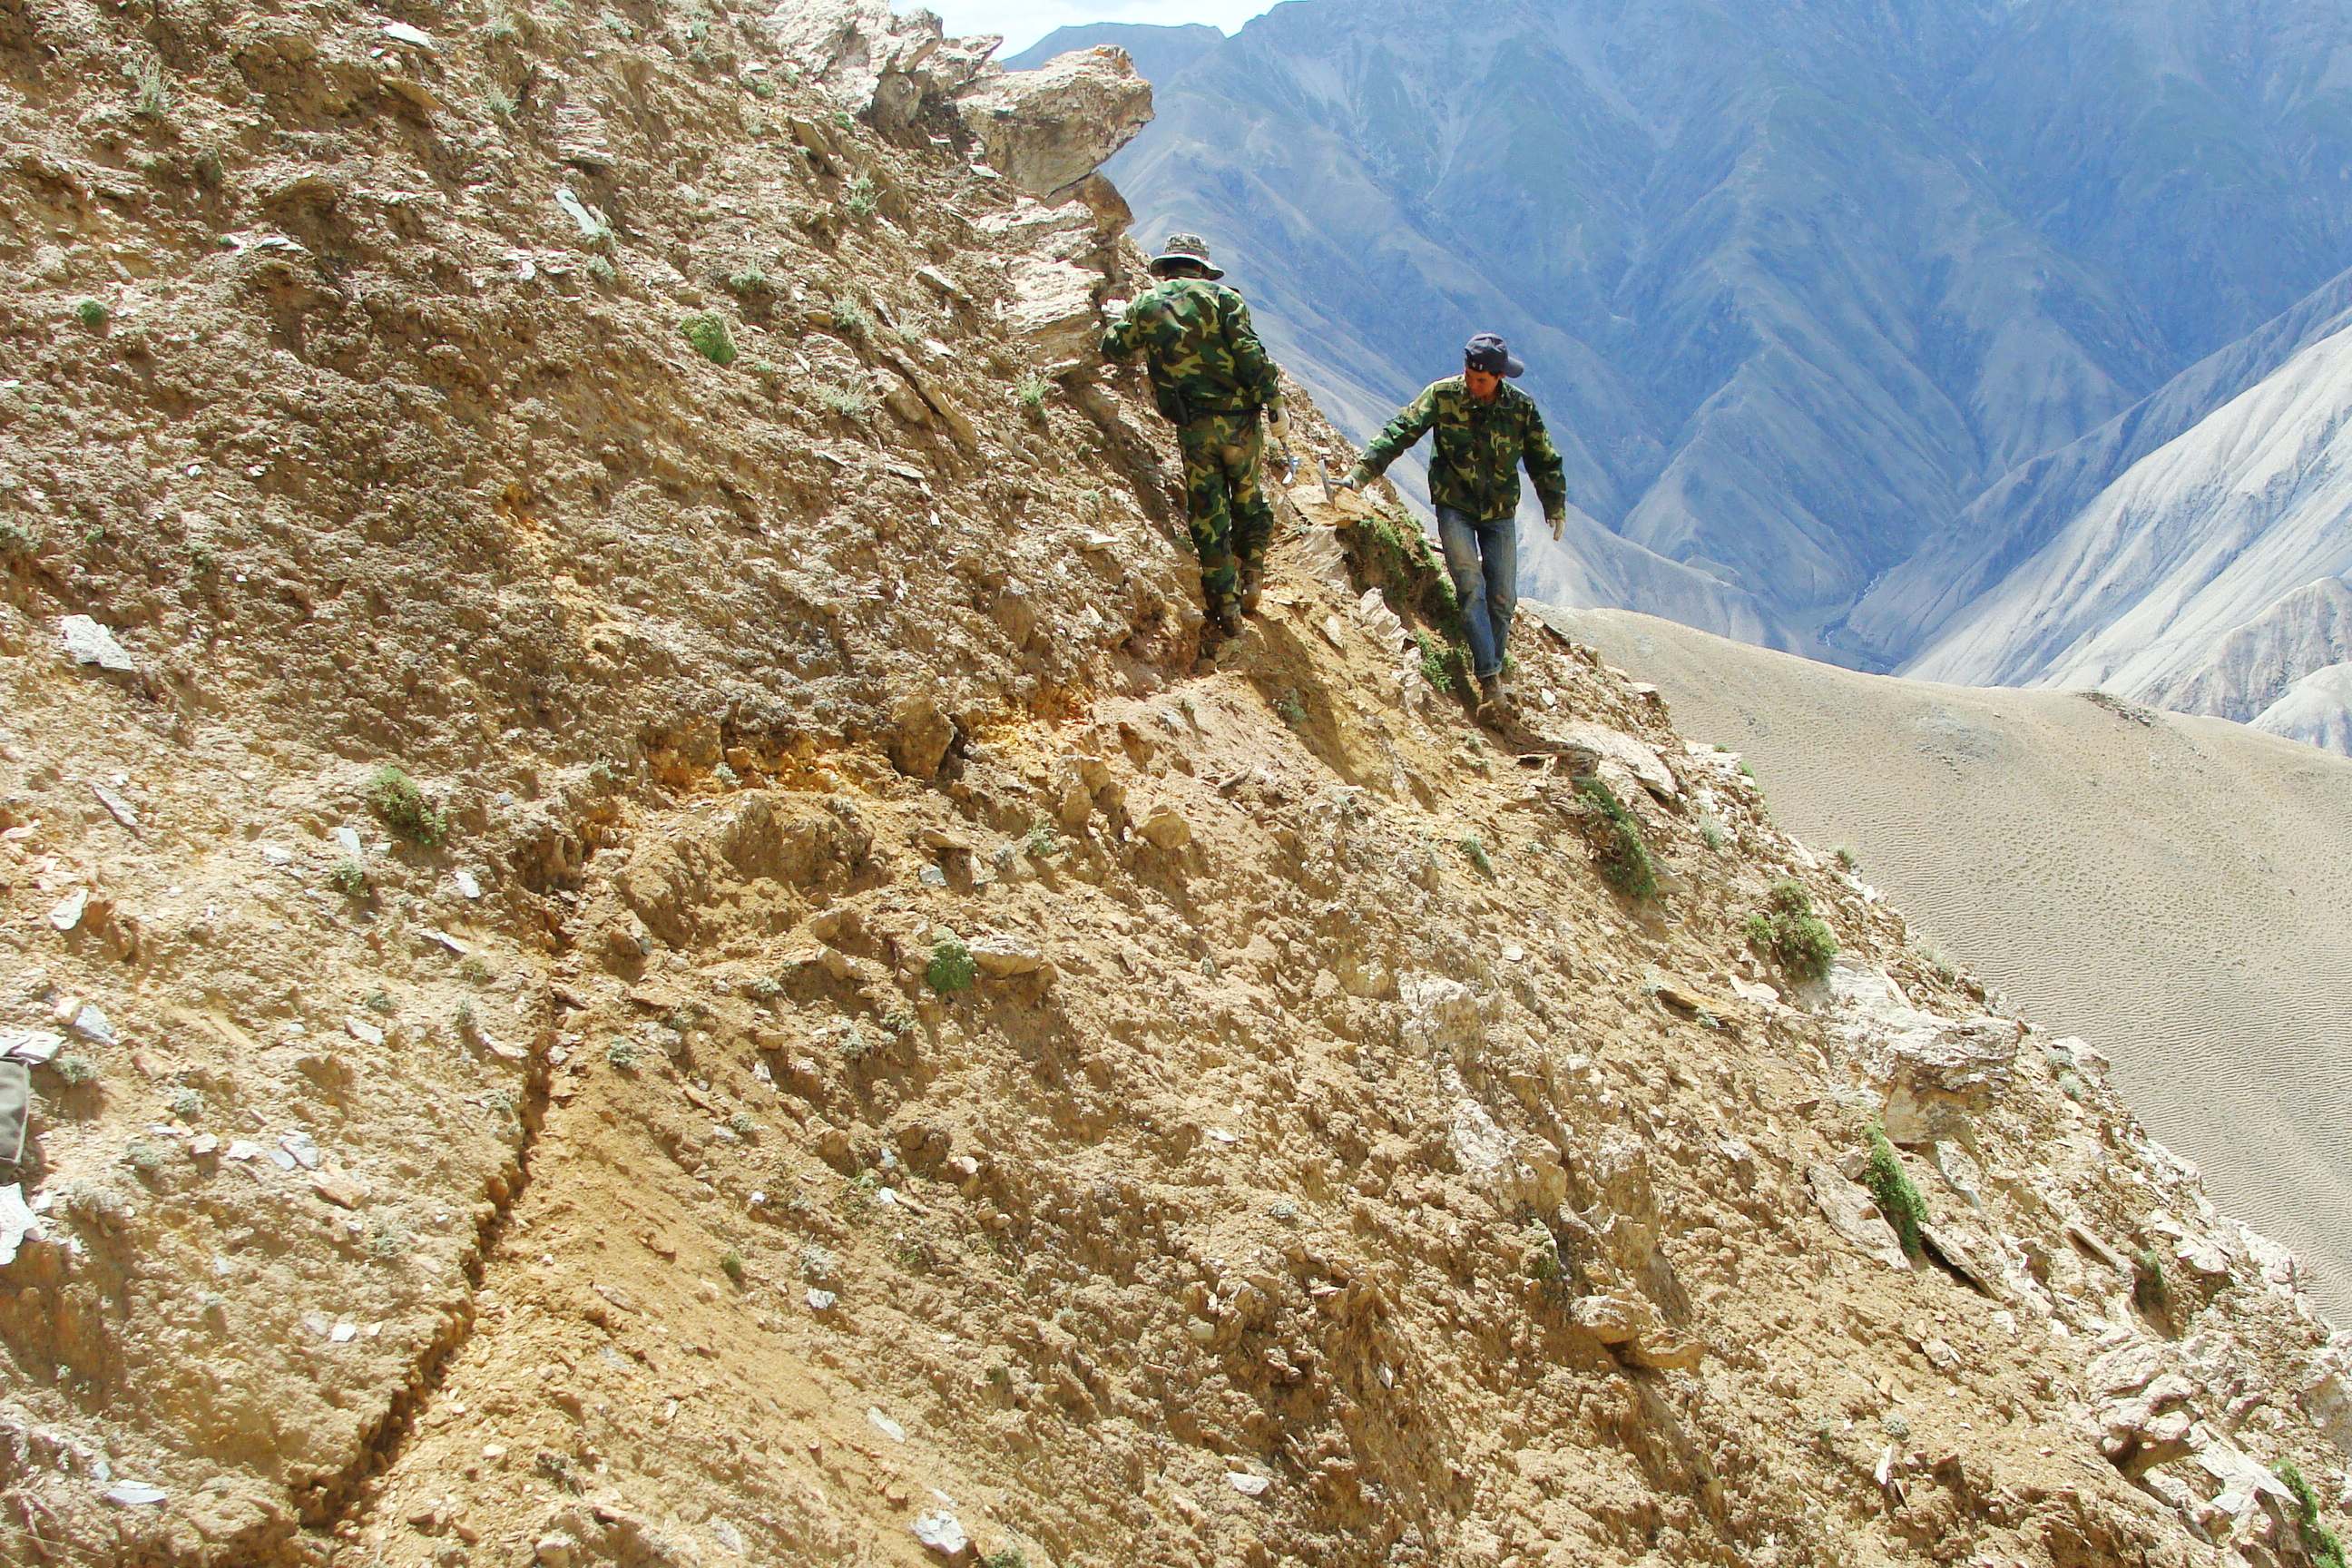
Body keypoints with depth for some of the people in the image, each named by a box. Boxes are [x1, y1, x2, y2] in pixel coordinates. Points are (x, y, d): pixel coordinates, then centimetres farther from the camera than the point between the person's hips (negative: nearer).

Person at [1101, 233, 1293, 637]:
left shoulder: (1146, 305, 5)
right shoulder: (1221, 297, 1)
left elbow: (1113, 348, 18)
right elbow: (1251, 354, -9)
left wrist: (1127, 319, 38)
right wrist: (1274, 406, -7)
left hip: (1194, 429, 1)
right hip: (1240, 421, -1)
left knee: (1208, 518, 7)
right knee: (1250, 502, 21)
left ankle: (1226, 607, 7)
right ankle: (1250, 581, 17)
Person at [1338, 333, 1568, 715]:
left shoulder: (1521, 408, -5)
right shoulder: (1443, 396, -11)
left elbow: (1544, 460, 6)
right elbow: (1399, 433, -15)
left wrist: (1555, 506, 1)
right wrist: (1361, 472, -24)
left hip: (1500, 512, 2)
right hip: (1454, 506, -2)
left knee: (1503, 598, 0)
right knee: (1471, 587, -15)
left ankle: (1492, 672, 16)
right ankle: (1491, 681, -17)